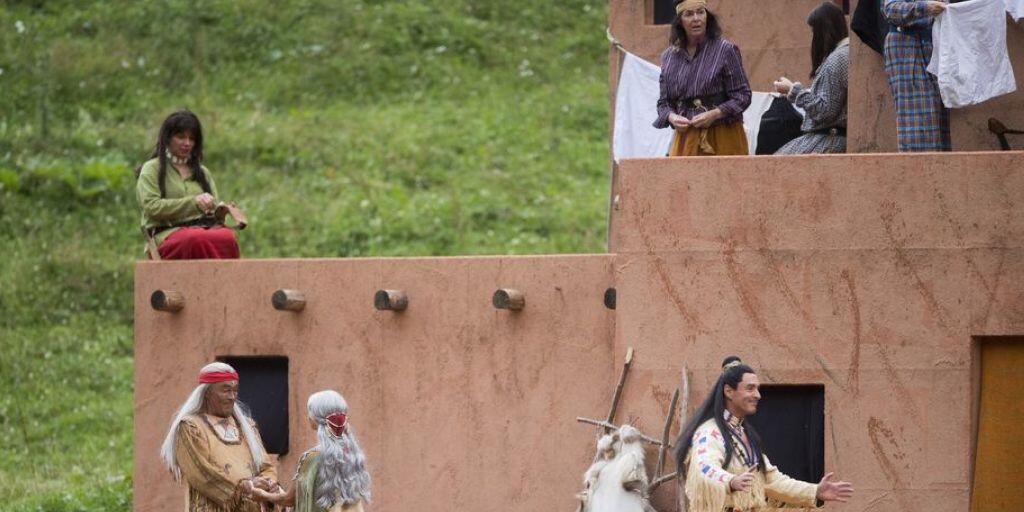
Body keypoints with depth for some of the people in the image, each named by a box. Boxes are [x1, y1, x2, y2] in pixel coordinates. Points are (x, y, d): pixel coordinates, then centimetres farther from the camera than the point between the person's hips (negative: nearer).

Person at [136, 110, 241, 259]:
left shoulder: (203, 172, 28)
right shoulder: (151, 170, 14)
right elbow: (151, 206, -1)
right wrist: (193, 202, -7)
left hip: (206, 227, 4)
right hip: (170, 233, -4)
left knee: (228, 238, -36)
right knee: (197, 240, -42)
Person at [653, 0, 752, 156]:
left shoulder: (725, 50, -1)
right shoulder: (669, 57, 11)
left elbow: (742, 96, -3)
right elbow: (663, 102, 15)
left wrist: (714, 114, -17)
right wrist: (671, 117, -8)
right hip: (685, 139, 3)